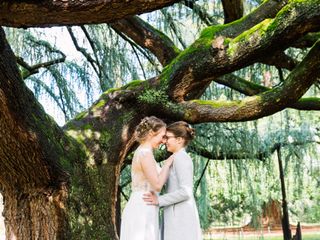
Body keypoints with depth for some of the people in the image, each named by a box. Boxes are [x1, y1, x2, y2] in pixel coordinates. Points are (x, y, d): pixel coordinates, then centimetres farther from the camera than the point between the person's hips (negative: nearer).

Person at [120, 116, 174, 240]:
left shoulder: (141, 152, 16)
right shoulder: (145, 153, -13)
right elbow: (157, 185, -19)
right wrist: (167, 164, -6)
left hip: (139, 210, 10)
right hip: (143, 212, -10)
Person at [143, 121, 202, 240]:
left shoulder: (181, 158, -12)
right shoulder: (182, 159, 18)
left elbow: (186, 192, -21)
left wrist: (159, 200, -16)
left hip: (180, 216, -10)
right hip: (180, 215, 10)